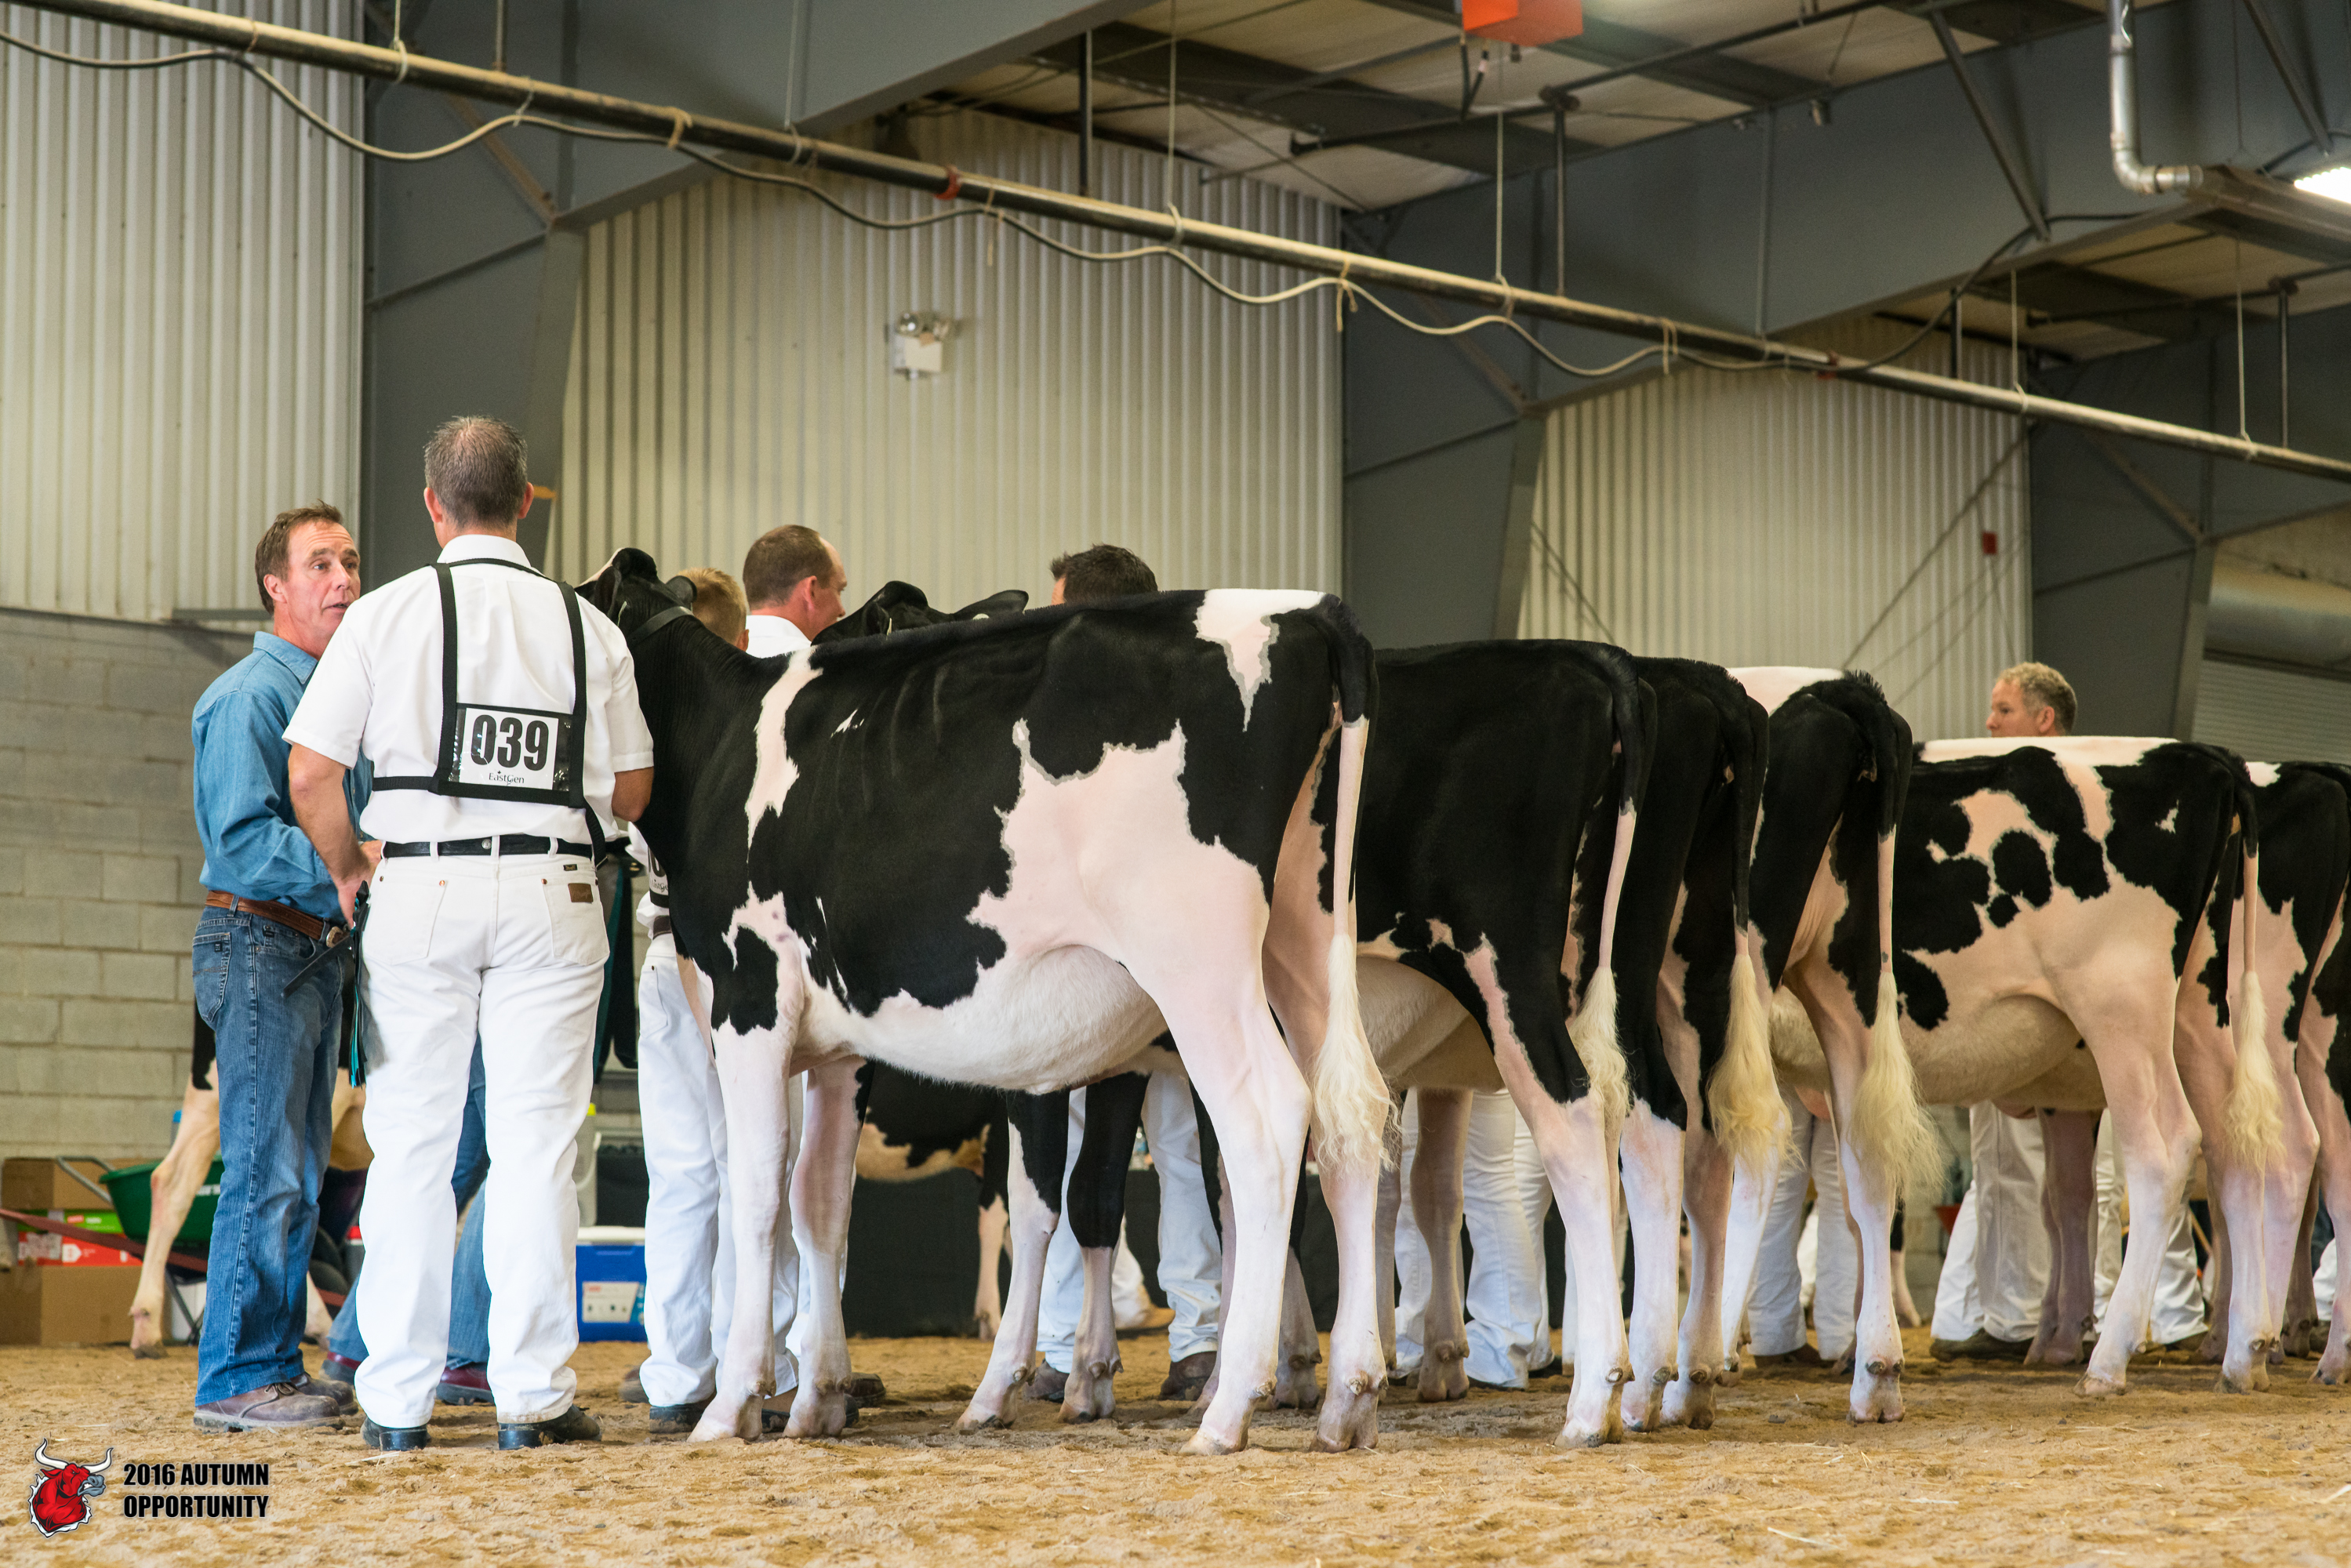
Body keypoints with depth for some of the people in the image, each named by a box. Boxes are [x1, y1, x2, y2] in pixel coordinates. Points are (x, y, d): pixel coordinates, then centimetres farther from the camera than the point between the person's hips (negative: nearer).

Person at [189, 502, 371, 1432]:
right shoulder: (250, 695, -10)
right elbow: (242, 838, -20)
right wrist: (356, 863, -23)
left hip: (313, 951, 9)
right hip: (258, 943, -9)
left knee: (298, 1175, 11)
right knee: (267, 1171, -11)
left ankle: (275, 1366, 16)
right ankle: (236, 1378, -7)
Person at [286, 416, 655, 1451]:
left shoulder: (388, 614, 0)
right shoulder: (586, 626, 4)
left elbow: (310, 777, -2)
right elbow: (629, 791, 8)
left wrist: (348, 872, 14)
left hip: (420, 888, 0)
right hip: (551, 891, 0)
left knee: (410, 1142, 5)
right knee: (535, 1142, 3)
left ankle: (396, 1400, 9)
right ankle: (533, 1395, 3)